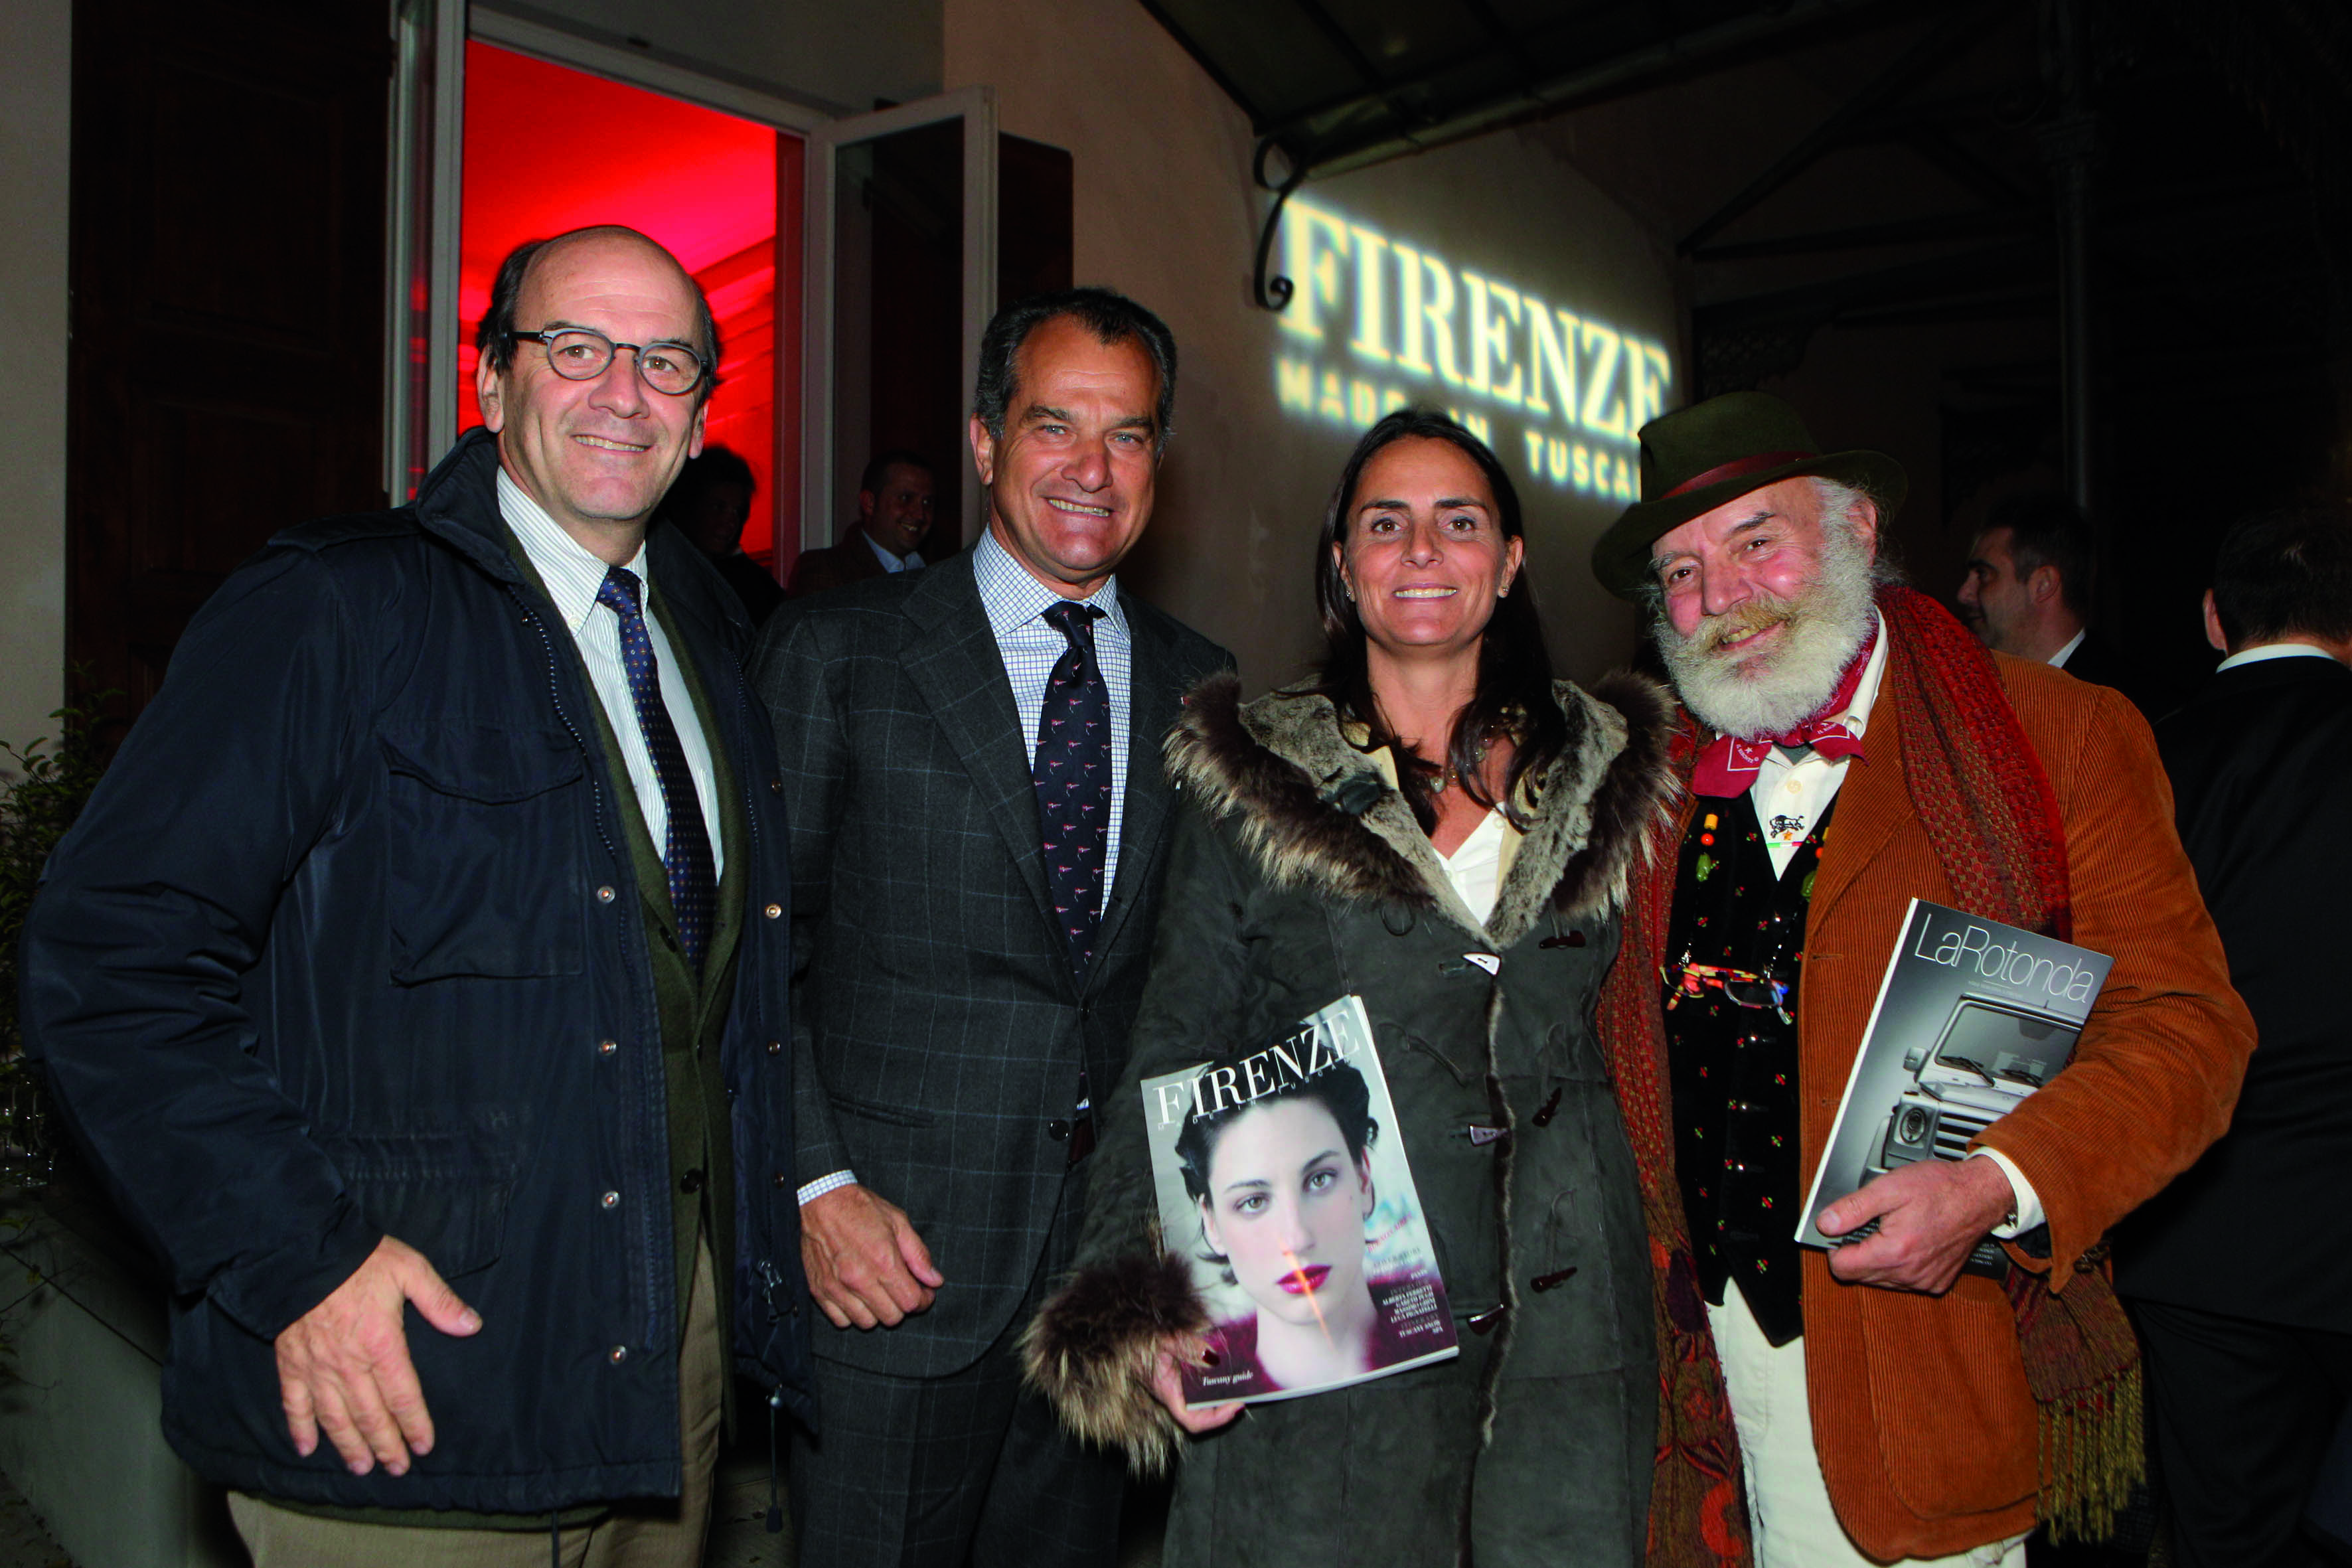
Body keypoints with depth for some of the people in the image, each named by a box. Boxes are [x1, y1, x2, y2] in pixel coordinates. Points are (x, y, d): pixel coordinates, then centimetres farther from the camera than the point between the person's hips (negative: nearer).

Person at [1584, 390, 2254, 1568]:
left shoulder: (2056, 740, -3)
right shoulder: (1664, 786, 7)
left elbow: (2179, 1023, -6)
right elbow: (1629, 1052, 14)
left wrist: (1998, 1187, -20)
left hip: (1936, 1358, -3)